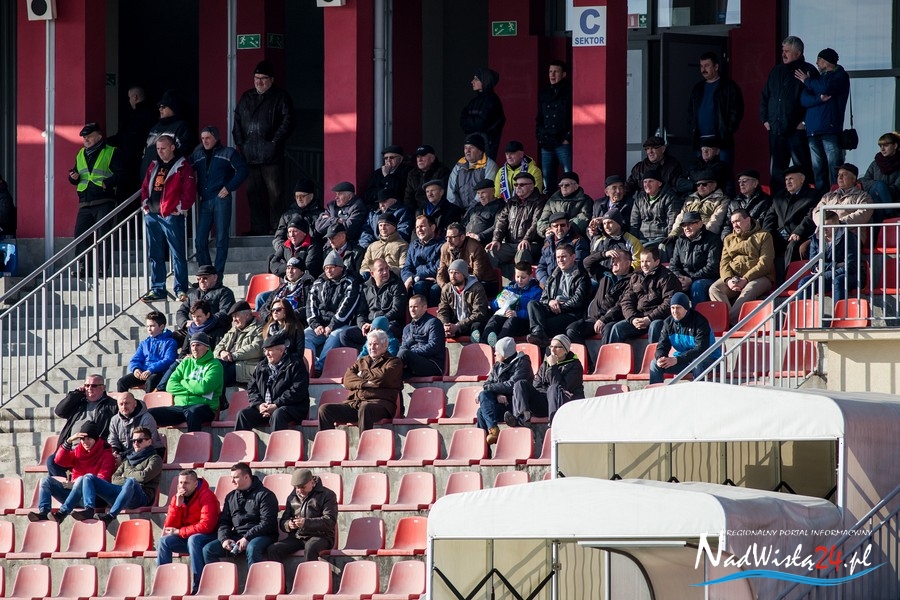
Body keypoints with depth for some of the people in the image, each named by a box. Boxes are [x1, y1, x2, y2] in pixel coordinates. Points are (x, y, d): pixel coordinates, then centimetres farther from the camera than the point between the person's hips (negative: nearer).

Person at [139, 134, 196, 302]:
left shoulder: (182, 167, -3)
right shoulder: (154, 166, 18)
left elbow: (189, 190, -9)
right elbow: (145, 186, 22)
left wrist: (181, 208, -12)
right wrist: (145, 204, 9)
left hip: (171, 216, -7)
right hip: (152, 216, 7)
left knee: (177, 254, -5)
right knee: (155, 255, 9)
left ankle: (181, 289, -3)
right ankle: (157, 290, 14)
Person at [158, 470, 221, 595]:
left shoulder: (207, 496, -16)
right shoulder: (176, 497, 3)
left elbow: (206, 526, -25)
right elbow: (169, 526, -2)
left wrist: (179, 532, -18)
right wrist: (178, 504, -16)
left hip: (207, 537, -6)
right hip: (185, 538, 6)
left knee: (193, 539, -36)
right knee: (163, 541, -17)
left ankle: (197, 585, -37)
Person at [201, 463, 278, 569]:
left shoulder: (265, 495, -3)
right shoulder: (230, 497, 17)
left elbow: (267, 523, -11)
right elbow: (223, 522, 15)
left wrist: (247, 538, -19)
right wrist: (224, 538, -6)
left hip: (262, 535, -6)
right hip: (236, 536, 6)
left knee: (252, 548, -40)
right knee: (208, 550, -12)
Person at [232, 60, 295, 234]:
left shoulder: (280, 98, 2)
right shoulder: (247, 98, 18)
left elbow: (287, 122, -5)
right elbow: (237, 120, 19)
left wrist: (275, 142, -12)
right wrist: (239, 142, 7)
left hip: (271, 154, -5)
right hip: (249, 154, 5)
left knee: (274, 192, -7)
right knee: (253, 192, 6)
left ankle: (277, 226, -4)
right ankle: (258, 227, 11)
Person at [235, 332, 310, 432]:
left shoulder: (295, 366, -3)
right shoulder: (261, 366, 17)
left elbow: (297, 391, -13)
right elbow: (251, 389, 15)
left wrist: (275, 406, -19)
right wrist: (259, 404, -7)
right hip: (264, 406, 6)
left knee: (277, 414, -38)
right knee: (243, 414, -14)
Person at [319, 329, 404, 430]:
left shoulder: (394, 362, 16)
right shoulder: (361, 362, 29)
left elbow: (383, 376, -6)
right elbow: (347, 380, 11)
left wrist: (363, 374, 9)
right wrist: (364, 383, -9)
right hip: (354, 402, 5)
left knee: (365, 408, -42)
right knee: (324, 409, -16)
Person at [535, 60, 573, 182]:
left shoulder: (569, 92, 0)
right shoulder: (544, 93, 18)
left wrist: (568, 138, -12)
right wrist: (539, 136, 10)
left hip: (564, 143, -6)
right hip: (546, 144, 6)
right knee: (546, 177, 6)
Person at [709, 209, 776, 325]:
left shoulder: (764, 236, 9)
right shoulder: (729, 239, 24)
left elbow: (765, 263, -4)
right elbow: (724, 263, 12)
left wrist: (745, 279, -16)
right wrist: (728, 280, -11)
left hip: (758, 277, -4)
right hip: (733, 277, 4)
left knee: (748, 290, -39)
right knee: (714, 289, -27)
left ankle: (729, 320, -52)